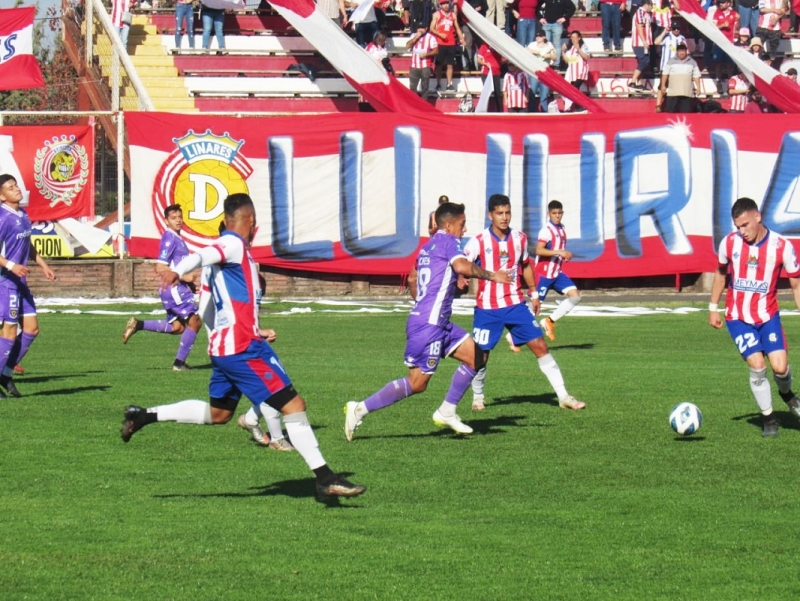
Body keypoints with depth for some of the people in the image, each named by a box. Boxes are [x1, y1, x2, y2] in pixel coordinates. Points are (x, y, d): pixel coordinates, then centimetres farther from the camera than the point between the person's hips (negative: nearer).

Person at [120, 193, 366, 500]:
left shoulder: (223, 250, 19)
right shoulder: (234, 245, -8)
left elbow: (205, 309, 24)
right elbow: (201, 256, -28)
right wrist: (177, 272, -49)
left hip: (222, 347, 10)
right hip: (244, 348, -10)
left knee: (218, 413, 24)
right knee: (293, 405, -10)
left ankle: (144, 415, 20)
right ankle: (325, 478, -13)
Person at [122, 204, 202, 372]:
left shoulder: (177, 239, 16)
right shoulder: (169, 238, -14)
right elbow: (160, 268, -20)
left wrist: (189, 283, 17)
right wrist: (183, 277, -20)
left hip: (179, 289, 10)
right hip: (174, 288, -10)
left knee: (177, 327, 12)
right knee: (194, 321, -6)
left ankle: (138, 325, 11)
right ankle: (179, 363, 0)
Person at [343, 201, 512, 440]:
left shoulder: (428, 247, 17)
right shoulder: (448, 241, -10)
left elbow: (412, 279, 29)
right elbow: (463, 267, -29)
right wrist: (491, 275, -17)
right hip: (429, 324, -10)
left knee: (474, 356, 12)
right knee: (417, 383, -8)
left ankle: (446, 412, 14)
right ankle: (360, 409, -6)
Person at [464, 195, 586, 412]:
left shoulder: (519, 238, 2)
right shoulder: (479, 242, -11)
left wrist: (533, 293, 21)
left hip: (516, 305, 3)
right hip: (487, 309, -3)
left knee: (540, 346, -3)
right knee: (481, 355, 1)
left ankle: (563, 396, 0)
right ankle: (477, 397, 28)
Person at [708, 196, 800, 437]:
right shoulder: (729, 243, -7)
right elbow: (721, 273, 12)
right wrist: (713, 308, 15)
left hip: (768, 315, 0)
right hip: (738, 317, 0)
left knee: (780, 366, -14)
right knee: (757, 366, -14)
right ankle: (768, 418, 7)